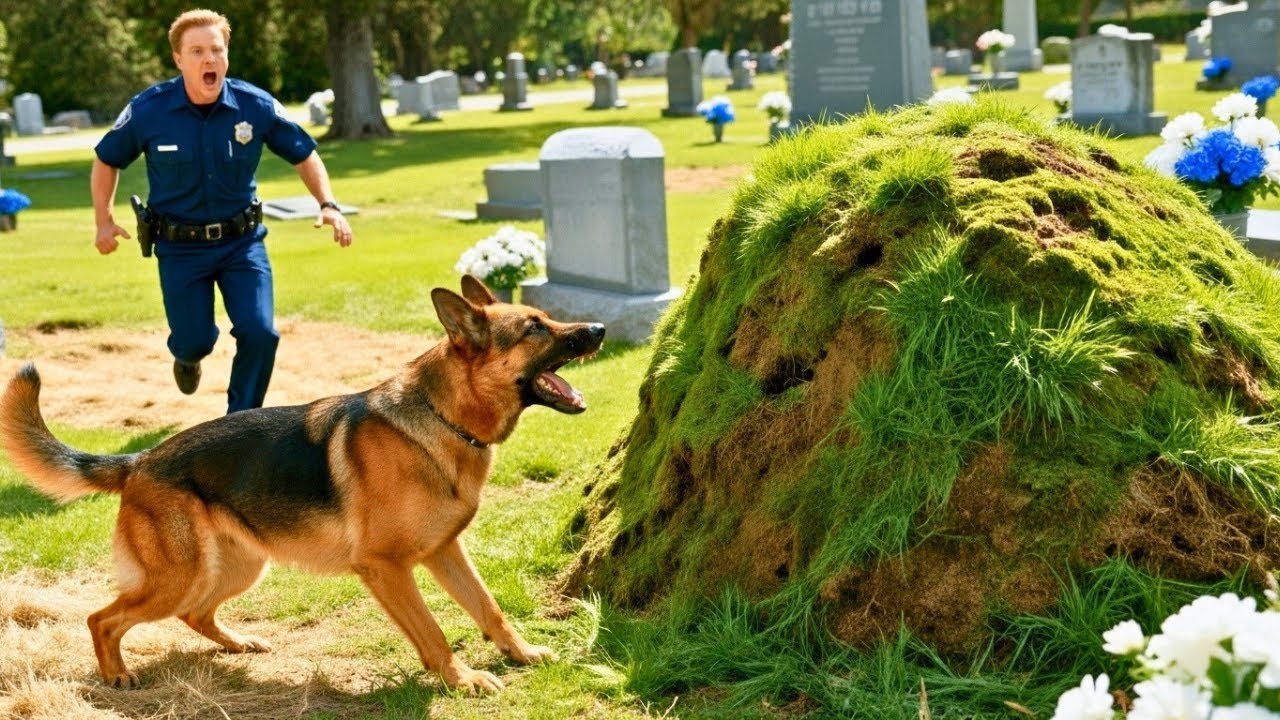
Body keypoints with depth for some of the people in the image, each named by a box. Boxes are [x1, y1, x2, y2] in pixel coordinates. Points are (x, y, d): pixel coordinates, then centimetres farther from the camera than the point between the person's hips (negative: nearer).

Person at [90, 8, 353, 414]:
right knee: (196, 340, 1)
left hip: (242, 242, 1)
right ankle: (188, 355, 43)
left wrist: (327, 205, -11)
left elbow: (303, 155, 3)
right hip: (179, 247, -1)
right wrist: (104, 221, -2)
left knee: (260, 332, -13)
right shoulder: (148, 110, -12)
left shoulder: (256, 106, -10)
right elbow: (106, 160, 5)